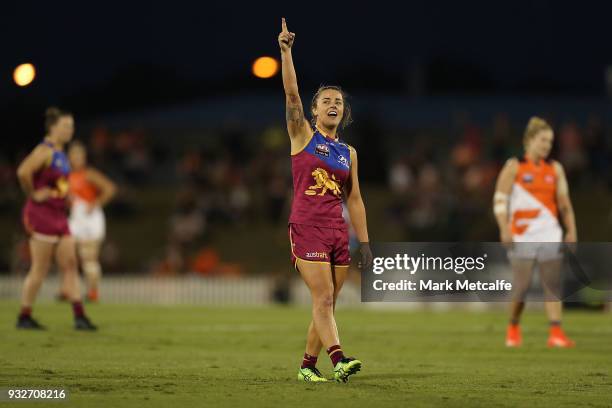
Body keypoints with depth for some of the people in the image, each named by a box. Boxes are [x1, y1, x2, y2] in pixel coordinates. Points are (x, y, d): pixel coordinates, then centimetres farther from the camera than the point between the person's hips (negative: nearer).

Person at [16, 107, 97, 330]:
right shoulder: (44, 151, -14)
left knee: (70, 265, 3)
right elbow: (23, 172, -31)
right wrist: (33, 194, -20)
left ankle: (79, 316, 1)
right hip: (41, 215, -9)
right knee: (39, 269, -4)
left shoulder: (60, 153, 14)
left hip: (59, 216, 9)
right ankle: (24, 317, 6)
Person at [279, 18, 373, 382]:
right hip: (307, 228, -5)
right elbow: (292, 94, -8)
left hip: (339, 232, 5)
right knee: (323, 299, -14)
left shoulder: (349, 153, 16)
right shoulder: (302, 135, 5)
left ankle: (308, 365, 13)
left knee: (327, 304, 4)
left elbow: (355, 200, 16)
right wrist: (286, 52, -19)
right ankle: (338, 359, -26)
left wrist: (365, 243, 11)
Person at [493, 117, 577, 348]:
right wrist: (504, 229, -13)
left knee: (553, 285, -5)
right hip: (522, 237, -3)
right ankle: (513, 330, 17)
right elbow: (500, 199, -3)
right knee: (522, 286, -4)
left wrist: (571, 230, 5)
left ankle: (556, 333, -9)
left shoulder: (555, 169, 11)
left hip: (550, 236, 3)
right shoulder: (514, 167, 0)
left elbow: (564, 202, 13)